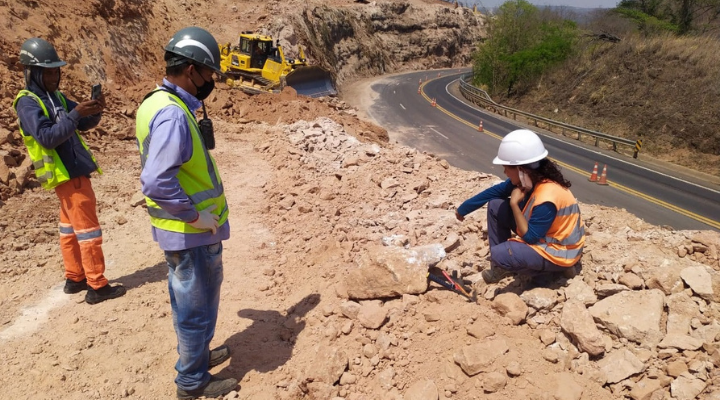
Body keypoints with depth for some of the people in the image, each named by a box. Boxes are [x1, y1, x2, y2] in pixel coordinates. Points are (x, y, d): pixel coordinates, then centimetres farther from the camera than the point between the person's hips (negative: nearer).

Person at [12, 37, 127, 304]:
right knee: (87, 229, -7)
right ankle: (97, 287, -2)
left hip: (74, 171, 9)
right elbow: (47, 137, -24)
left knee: (70, 228, 15)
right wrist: (75, 114, -30)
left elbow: (84, 125, 12)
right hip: (67, 174, -9)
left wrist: (94, 112, -9)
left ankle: (75, 279, 26)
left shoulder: (55, 97, 13)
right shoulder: (28, 103, -13)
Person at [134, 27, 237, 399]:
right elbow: (156, 182, -33)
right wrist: (195, 215, -23)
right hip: (192, 231, -10)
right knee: (197, 305, 7)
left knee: (188, 300, 25)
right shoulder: (172, 115, -25)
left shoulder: (160, 103, 7)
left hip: (181, 228, 10)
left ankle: (196, 354, 45)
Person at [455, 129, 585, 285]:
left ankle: (555, 268, -1)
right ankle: (501, 266, 10)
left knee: (500, 255, -28)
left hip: (559, 251, -9)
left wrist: (514, 203, -24)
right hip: (541, 235, 9)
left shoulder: (546, 199, -35)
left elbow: (529, 237, -25)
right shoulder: (530, 179, -9)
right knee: (496, 206, 0)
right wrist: (463, 208, 8)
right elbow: (495, 191, 3)